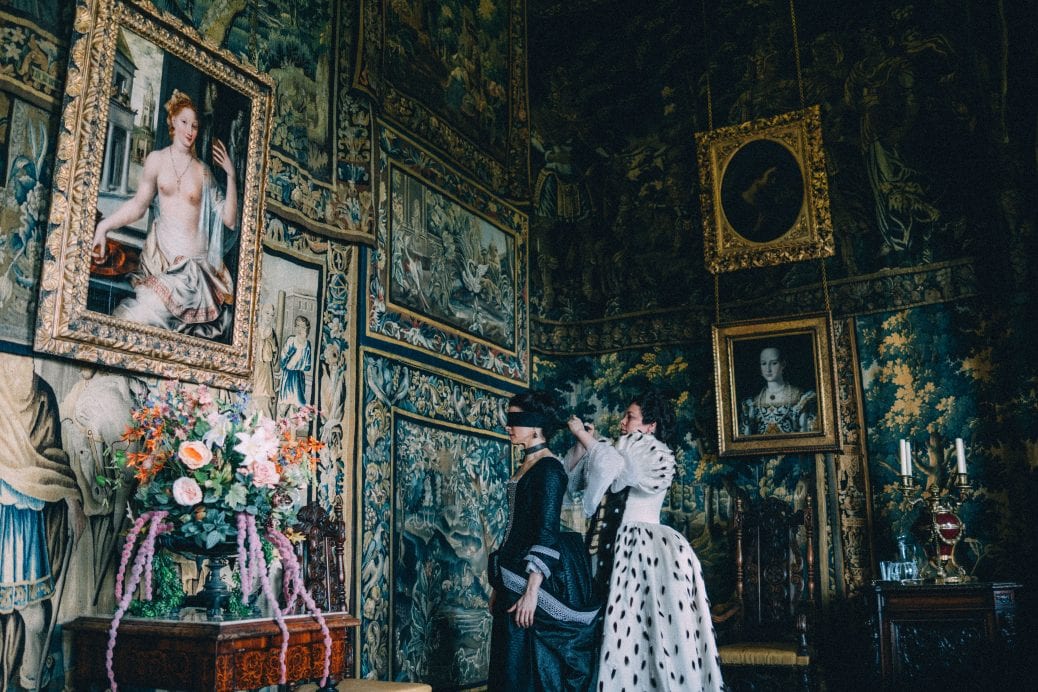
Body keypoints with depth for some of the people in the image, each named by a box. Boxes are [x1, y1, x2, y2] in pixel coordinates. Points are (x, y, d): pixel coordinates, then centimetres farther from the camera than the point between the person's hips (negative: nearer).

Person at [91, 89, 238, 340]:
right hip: (161, 256, 2)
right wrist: (104, 226, -2)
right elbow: (138, 204, 12)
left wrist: (231, 176, -3)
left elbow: (229, 220, 3)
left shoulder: (203, 171, 8)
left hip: (193, 262, -2)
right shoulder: (157, 159, 9)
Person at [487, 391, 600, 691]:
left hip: (534, 578, -9)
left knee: (530, 666, -3)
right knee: (510, 662, 13)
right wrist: (499, 585, 18)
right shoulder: (526, 465, 14)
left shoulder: (548, 468, -12)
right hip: (514, 579, 9)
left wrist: (532, 590, -24)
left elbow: (547, 533, -19)